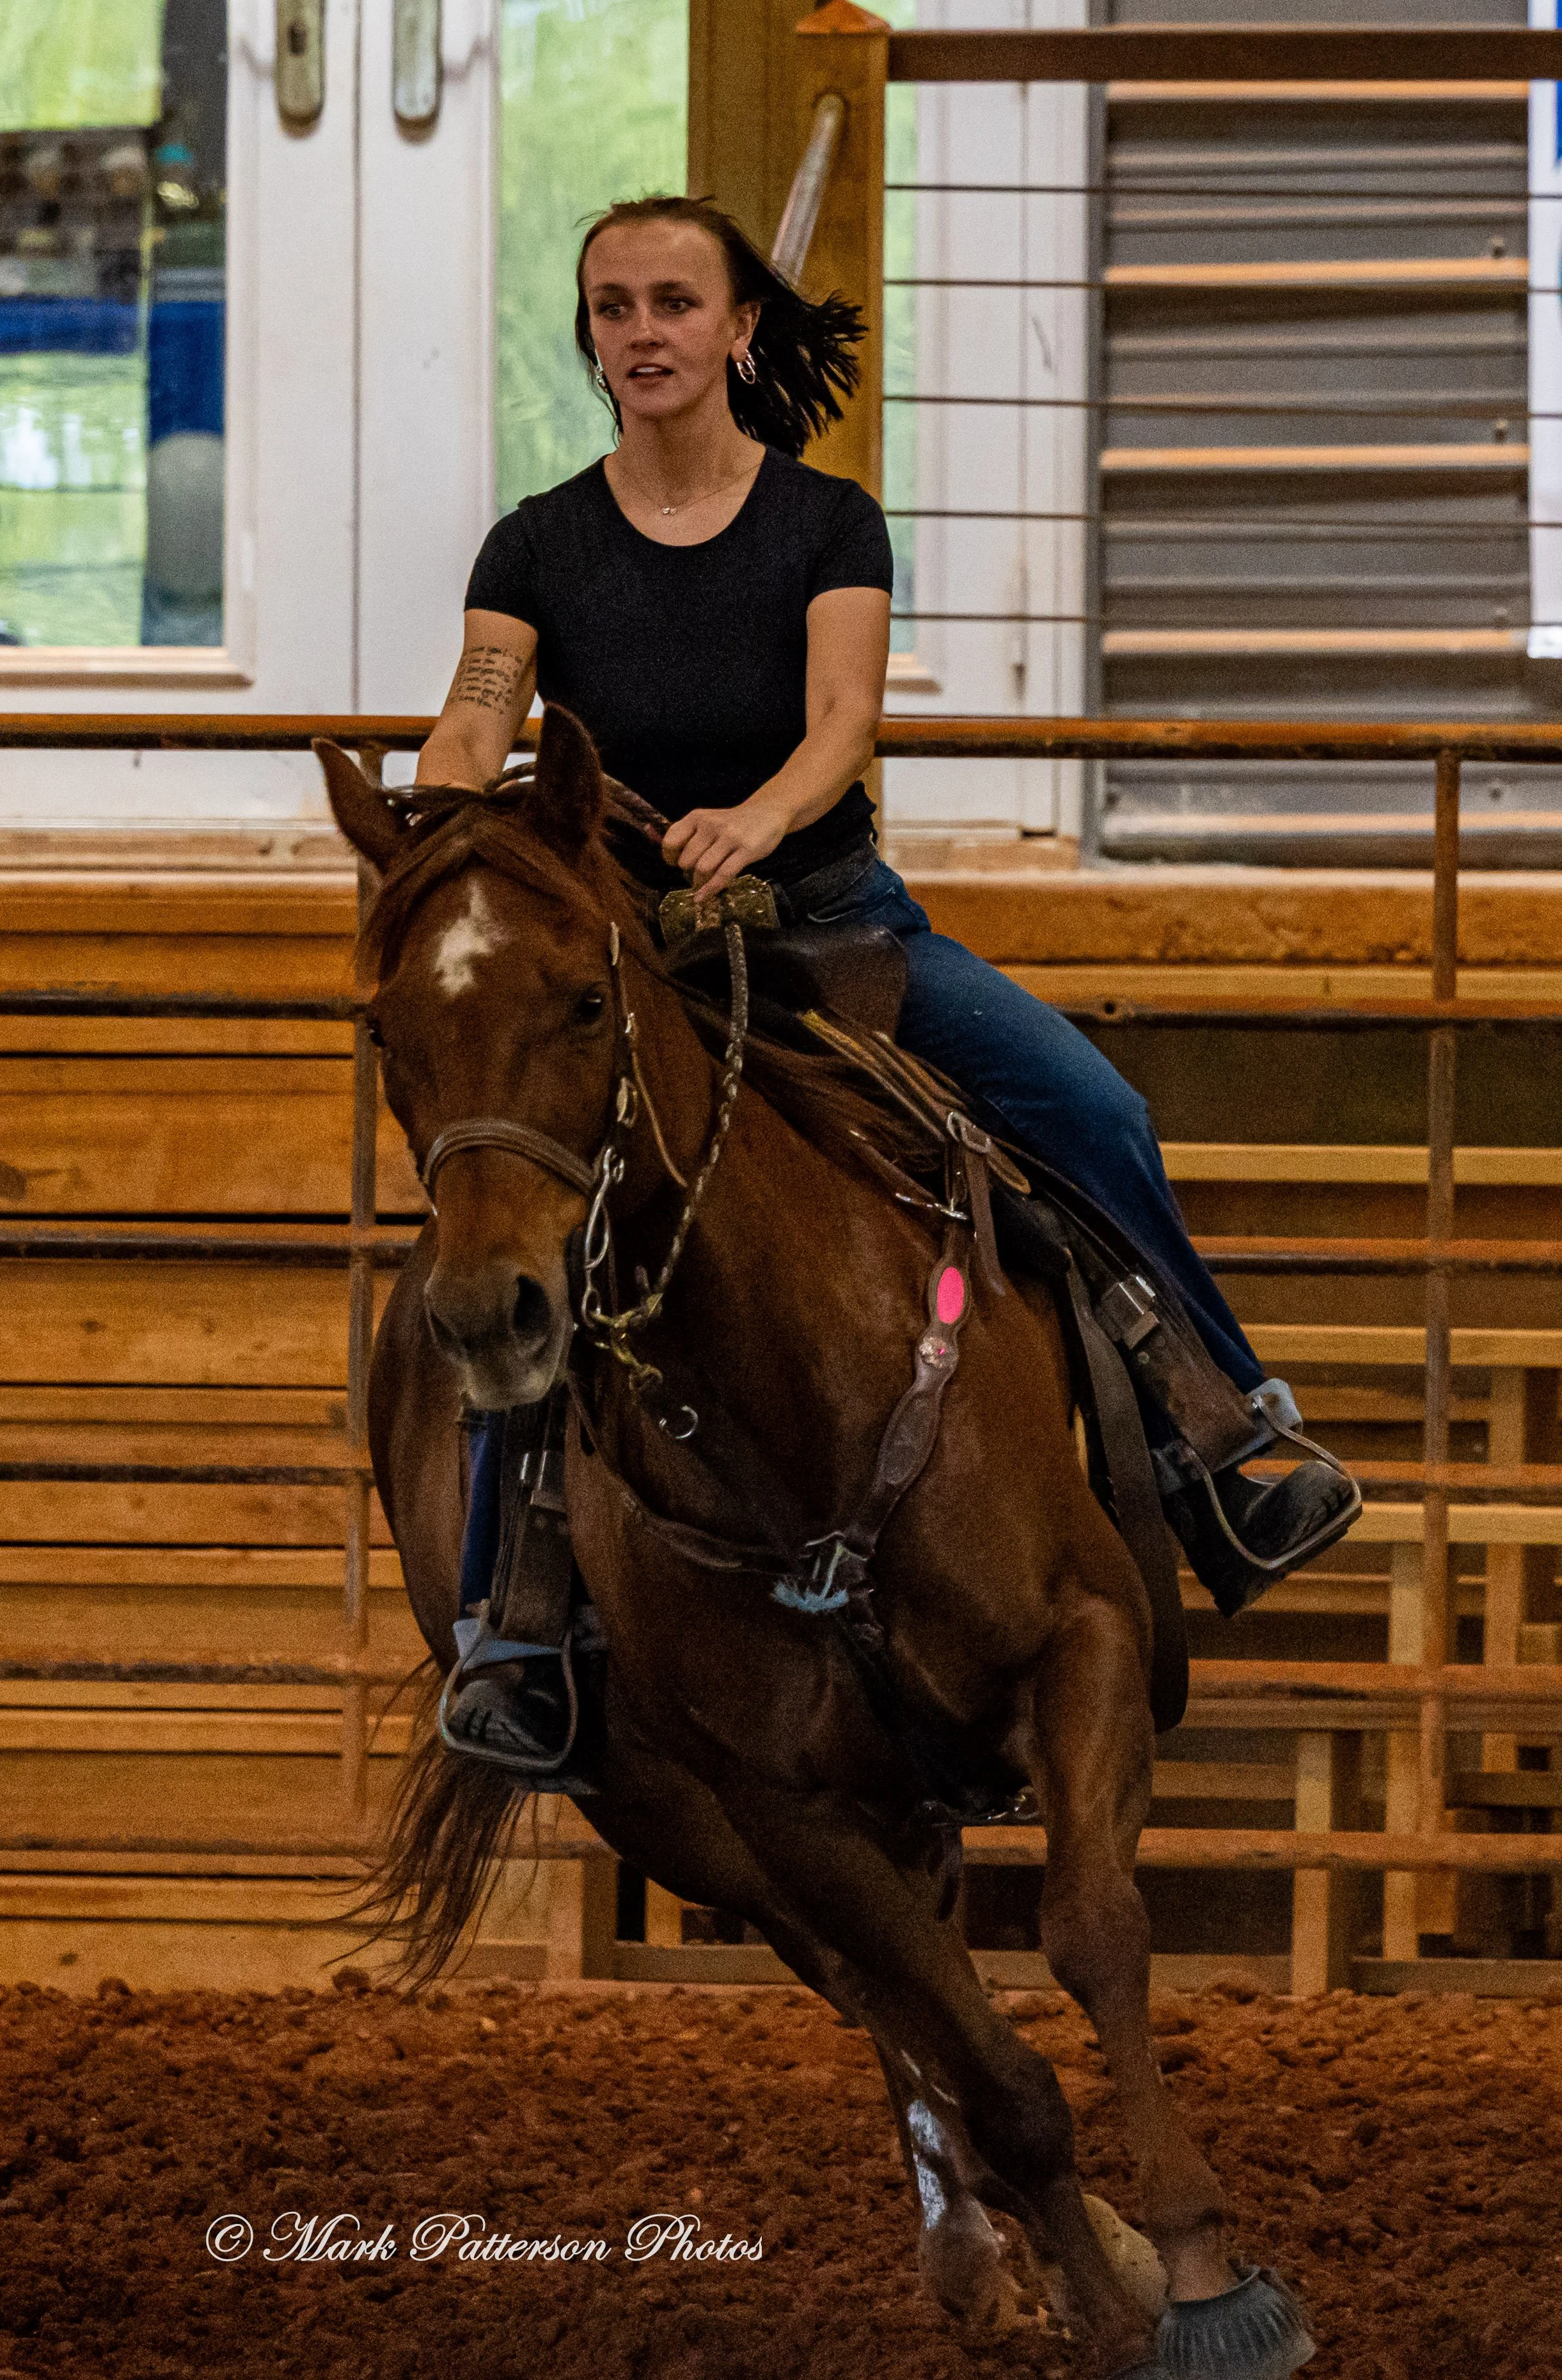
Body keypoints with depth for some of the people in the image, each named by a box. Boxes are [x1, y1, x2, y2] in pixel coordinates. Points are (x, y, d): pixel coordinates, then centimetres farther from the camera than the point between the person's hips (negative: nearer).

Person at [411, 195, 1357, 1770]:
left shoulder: (827, 524, -3)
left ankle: (1218, 1462, -8)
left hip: (834, 914, 1)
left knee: (1091, 1111, -18)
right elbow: (472, 731, -15)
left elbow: (844, 718, -19)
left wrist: (760, 820, -42)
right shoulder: (541, 548, -2)